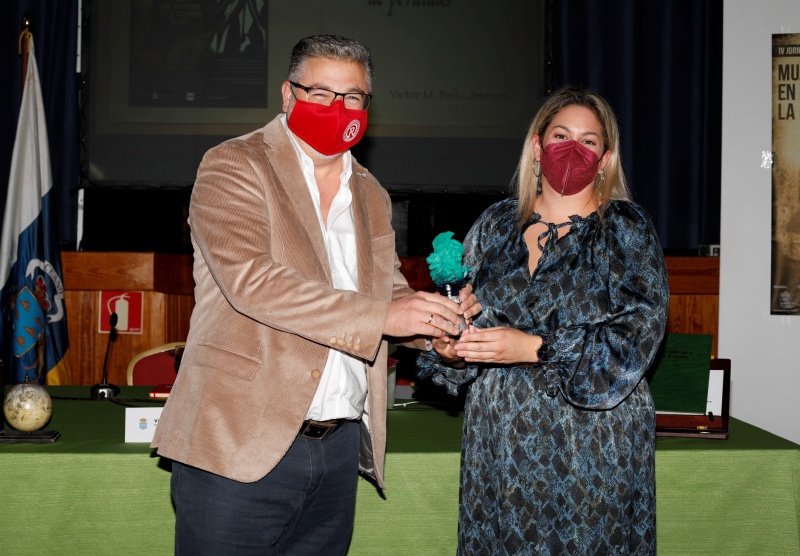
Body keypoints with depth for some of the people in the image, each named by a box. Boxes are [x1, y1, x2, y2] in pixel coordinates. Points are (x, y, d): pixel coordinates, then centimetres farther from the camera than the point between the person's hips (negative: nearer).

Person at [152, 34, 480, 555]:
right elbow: (249, 279, -19)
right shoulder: (233, 166, -5)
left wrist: (436, 316, -6)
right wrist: (382, 316, -23)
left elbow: (389, 288, 18)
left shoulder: (371, 195, 16)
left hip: (339, 448, 6)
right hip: (240, 442, -6)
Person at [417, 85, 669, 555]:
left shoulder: (626, 229, -2)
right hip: (499, 438, 3)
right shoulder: (496, 225, 9)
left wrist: (534, 349, -21)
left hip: (592, 442, -3)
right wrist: (449, 348, -10)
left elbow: (636, 336, -13)